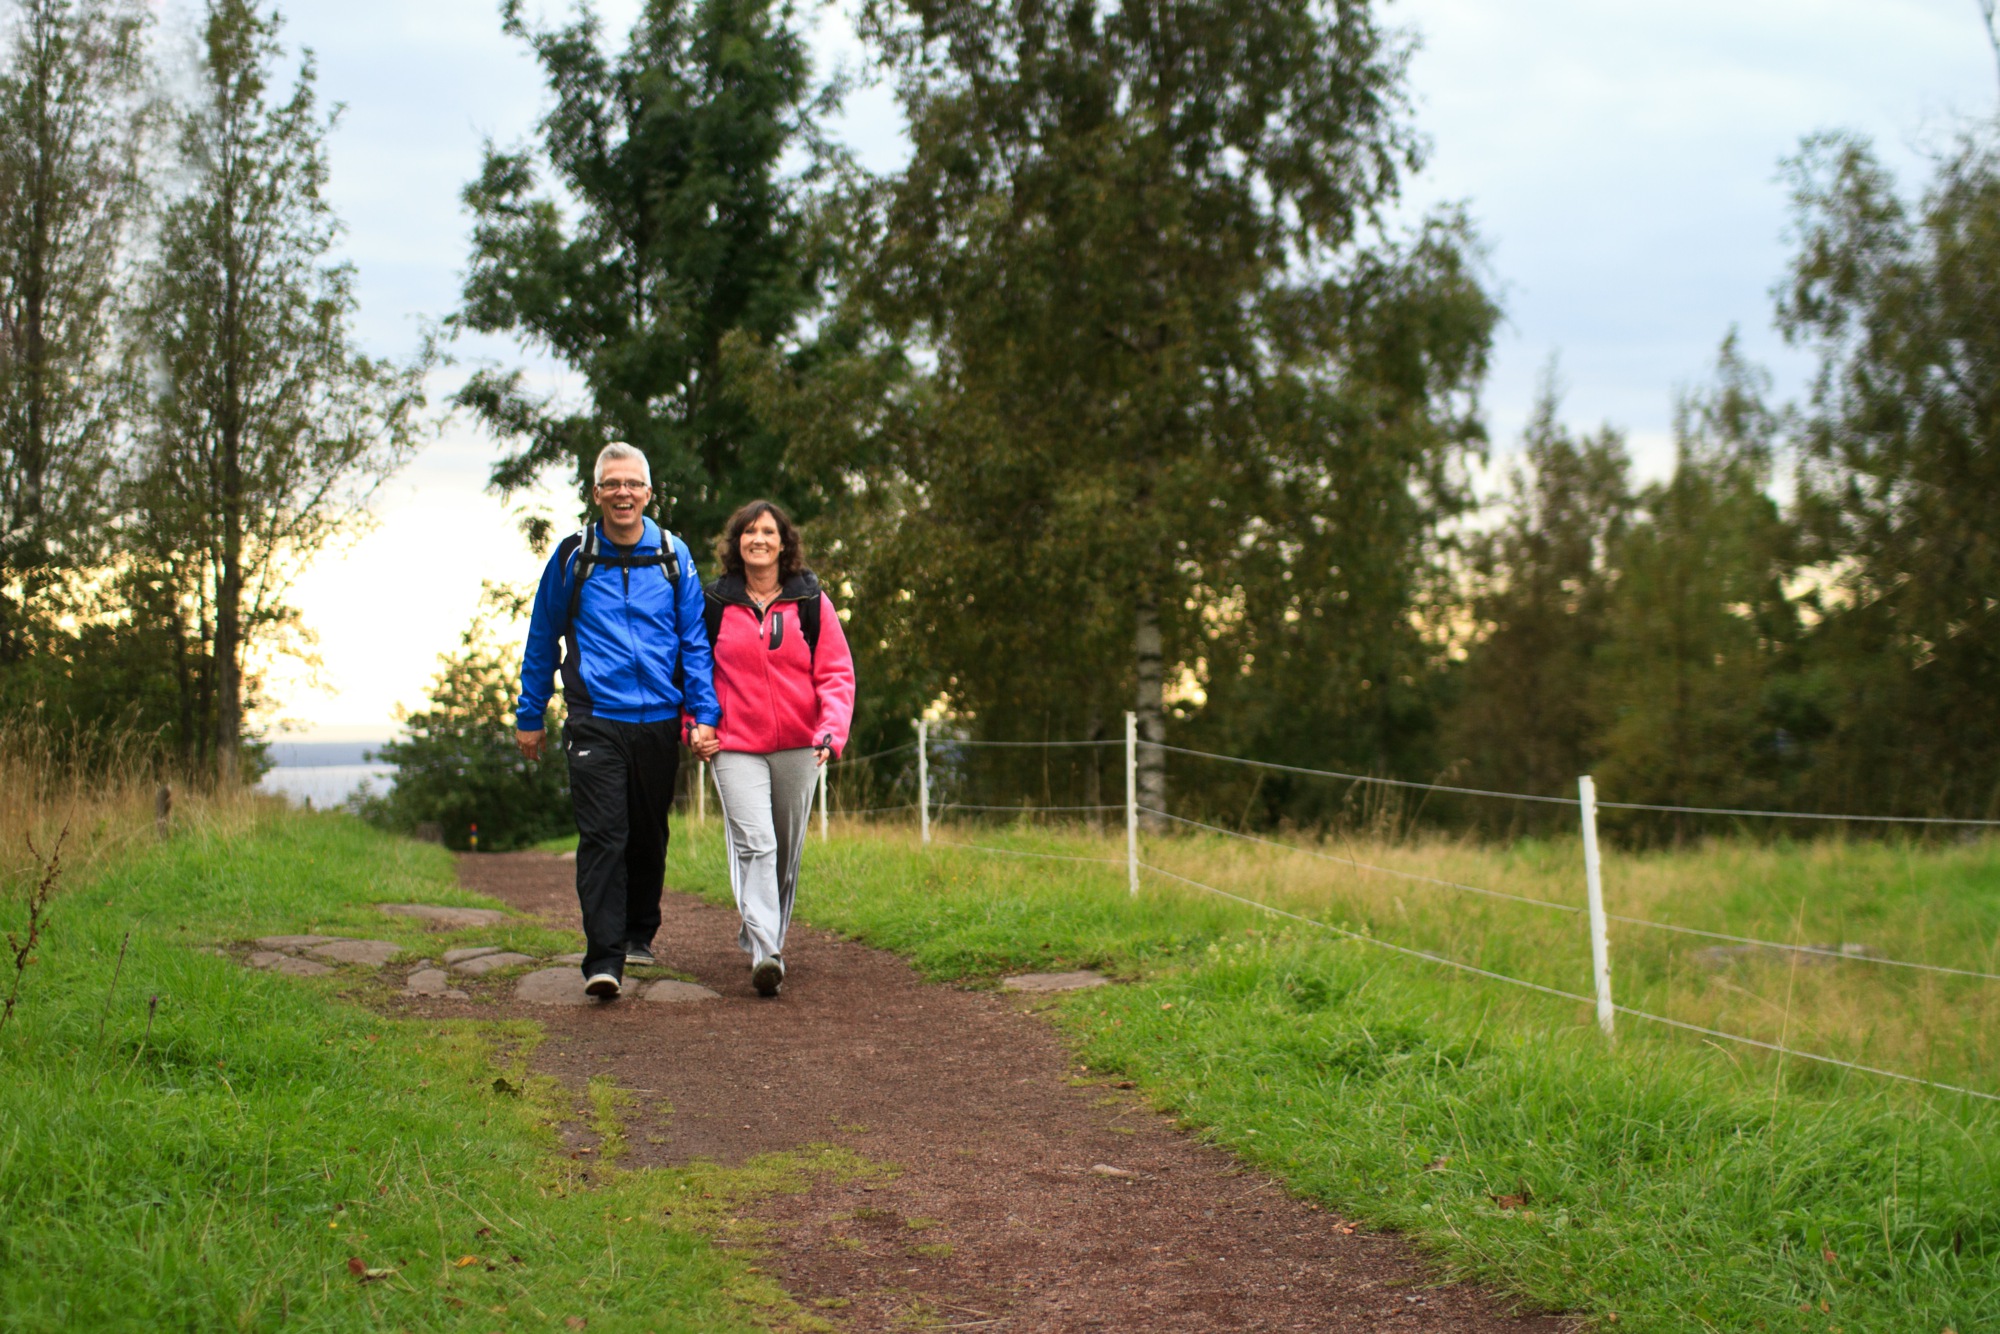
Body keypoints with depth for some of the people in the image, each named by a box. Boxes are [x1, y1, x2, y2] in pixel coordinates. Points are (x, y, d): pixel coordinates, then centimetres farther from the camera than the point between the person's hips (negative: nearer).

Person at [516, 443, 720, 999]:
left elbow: (695, 641, 8)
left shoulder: (674, 558, 6)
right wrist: (529, 716, 14)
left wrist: (703, 713, -1)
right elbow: (542, 641, 13)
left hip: (658, 720, 2)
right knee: (603, 837, -13)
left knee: (649, 836, 13)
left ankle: (639, 933, 33)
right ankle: (604, 959, -15)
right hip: (595, 720, -2)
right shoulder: (573, 558, 4)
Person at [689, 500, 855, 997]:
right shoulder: (714, 603, 3)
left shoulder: (811, 602, 3)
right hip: (735, 747, -2)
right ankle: (765, 955, -24)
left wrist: (831, 730, -13)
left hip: (797, 746, 2)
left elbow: (836, 673, 2)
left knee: (787, 851, 11)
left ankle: (762, 934, 30)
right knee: (754, 845, -16)